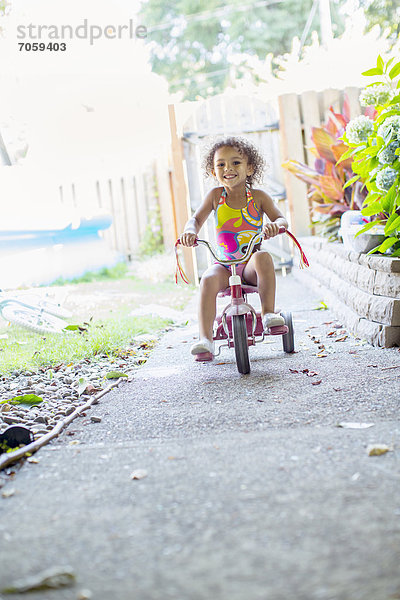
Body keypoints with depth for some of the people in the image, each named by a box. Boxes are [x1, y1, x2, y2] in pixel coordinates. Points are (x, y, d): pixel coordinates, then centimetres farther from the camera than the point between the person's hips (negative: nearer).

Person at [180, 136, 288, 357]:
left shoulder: (258, 196, -1)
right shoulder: (215, 196, 3)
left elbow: (281, 219, -6)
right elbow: (197, 219, 3)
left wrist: (275, 225, -31)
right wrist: (190, 230, -22)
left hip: (251, 266, -1)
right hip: (225, 264, 1)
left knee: (263, 256, -34)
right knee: (208, 279, -30)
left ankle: (268, 313, -25)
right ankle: (205, 338, -33)